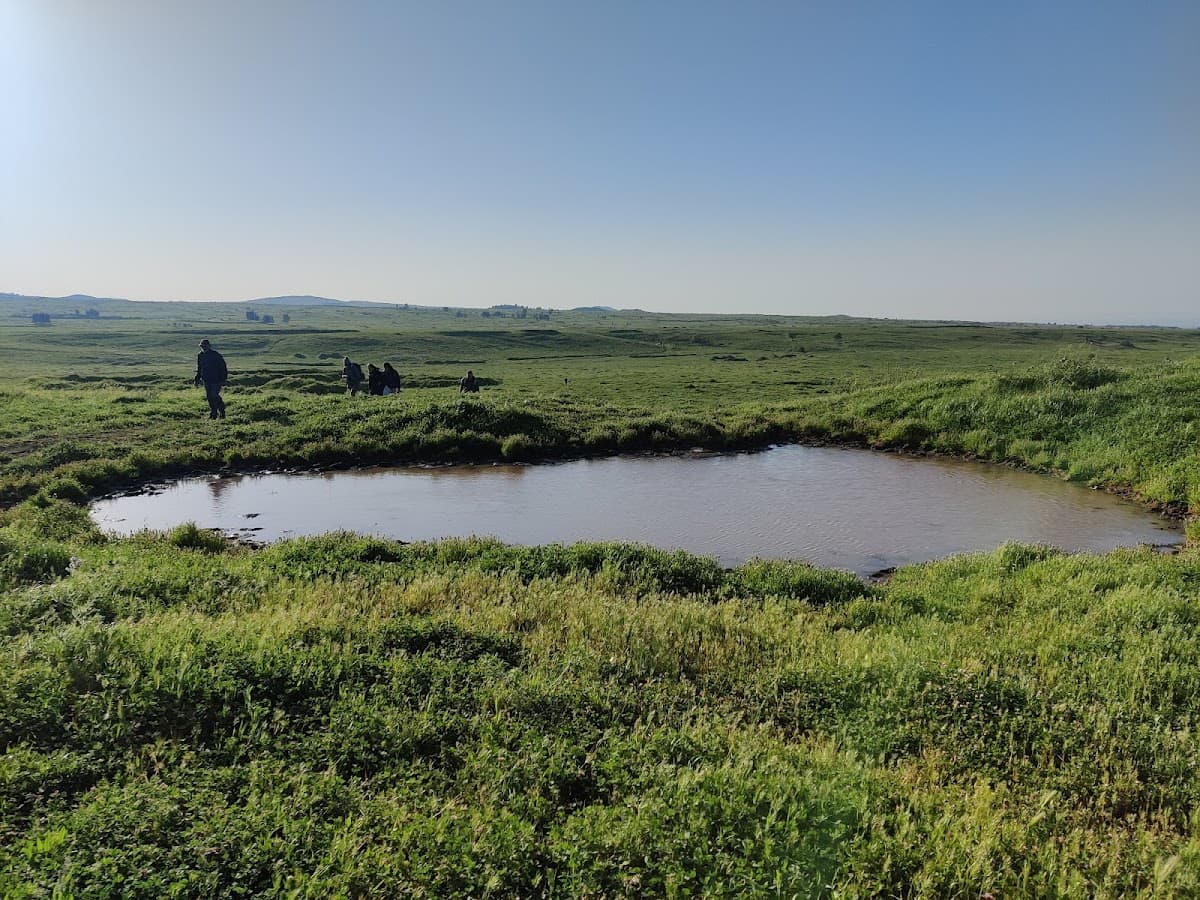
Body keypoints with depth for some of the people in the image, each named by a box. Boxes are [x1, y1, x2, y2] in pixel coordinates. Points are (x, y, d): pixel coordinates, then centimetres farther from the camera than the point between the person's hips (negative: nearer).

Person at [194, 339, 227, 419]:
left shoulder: (216, 355, -10)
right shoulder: (200, 355, 7)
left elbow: (223, 368, -7)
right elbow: (199, 369, 18)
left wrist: (223, 379, -11)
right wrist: (196, 379, 12)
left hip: (216, 379, -6)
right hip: (206, 380, 6)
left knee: (215, 396, -13)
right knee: (209, 397, 5)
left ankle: (222, 413, 0)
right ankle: (213, 414, 13)